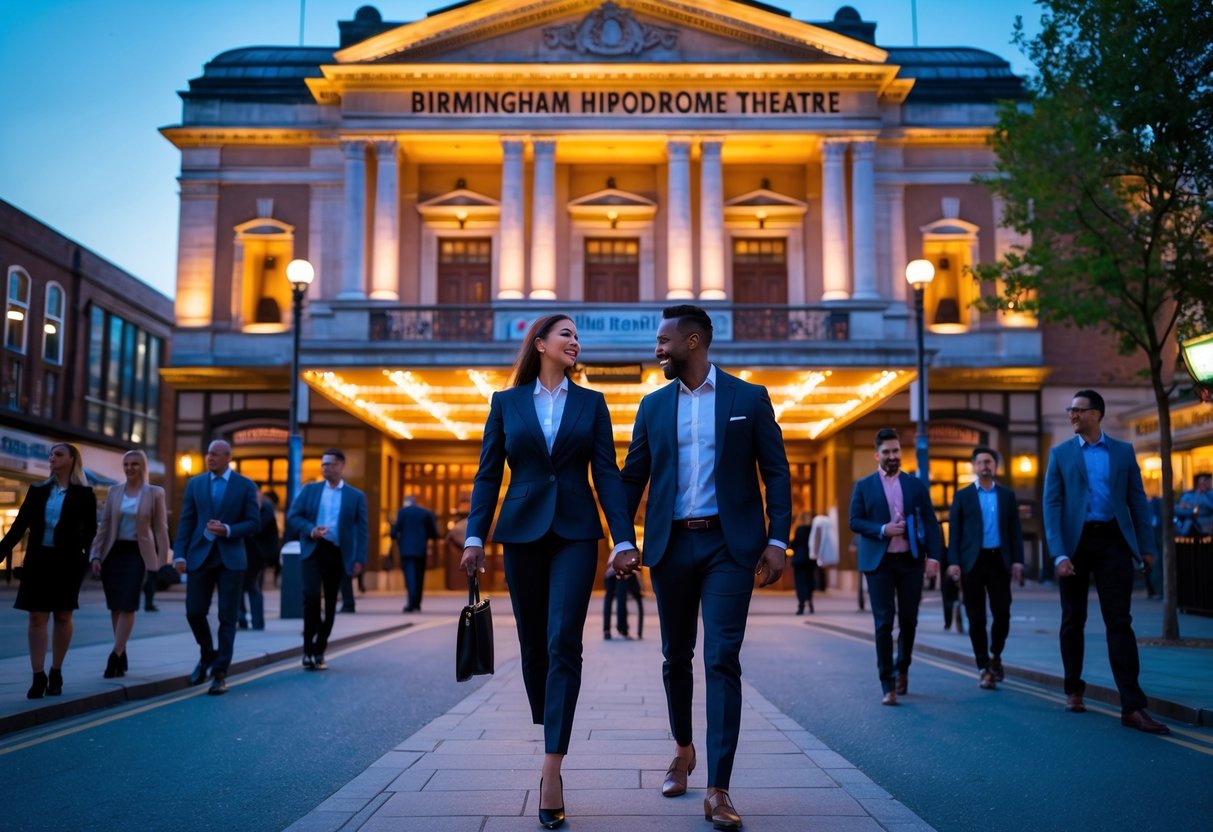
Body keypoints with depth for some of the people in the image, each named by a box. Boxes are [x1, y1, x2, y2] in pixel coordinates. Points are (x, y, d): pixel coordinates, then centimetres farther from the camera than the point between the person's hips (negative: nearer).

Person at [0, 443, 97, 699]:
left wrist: (85, 558, -11)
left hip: (67, 562, -2)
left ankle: (55, 674, 18)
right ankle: (38, 677, 3)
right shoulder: (38, 491, 9)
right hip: (38, 560, 2)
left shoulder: (84, 494, 1)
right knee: (37, 618, 0)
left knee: (63, 617, 5)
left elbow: (90, 530, 0)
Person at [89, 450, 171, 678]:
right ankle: (122, 656, 16)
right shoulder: (114, 491, 8)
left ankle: (115, 656, -9)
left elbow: (161, 529, -1)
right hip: (113, 552, 4)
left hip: (137, 554, -3)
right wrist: (96, 555, 1)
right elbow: (104, 526, 9)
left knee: (127, 606, -11)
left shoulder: (155, 493, 0)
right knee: (115, 607, 6)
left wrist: (162, 562, -5)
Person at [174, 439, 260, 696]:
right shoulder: (195, 483, 8)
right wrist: (180, 554, -3)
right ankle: (207, 655, 27)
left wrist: (228, 530, -17)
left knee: (227, 617, -1)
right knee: (194, 611, 0)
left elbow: (253, 522, -1)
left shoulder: (245, 486, 1)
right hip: (200, 556, 2)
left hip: (230, 558, -2)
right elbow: (186, 521, 5)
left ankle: (220, 673, 7)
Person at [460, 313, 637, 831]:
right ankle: (549, 740, 28)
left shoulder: (591, 403, 8)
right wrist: (474, 537, -5)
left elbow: (606, 474, 3)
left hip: (575, 533, -1)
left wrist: (624, 538, -6)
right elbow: (488, 474, 5)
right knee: (533, 645, 8)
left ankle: (551, 770, -13)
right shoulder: (507, 403, 7)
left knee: (564, 645, -11)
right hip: (522, 531, 1)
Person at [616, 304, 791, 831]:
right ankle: (683, 750, 36)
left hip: (729, 545, -3)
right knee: (676, 657, 13)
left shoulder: (749, 398, 2)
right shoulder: (653, 406, 9)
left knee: (722, 661, -8)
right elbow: (632, 477, 10)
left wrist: (777, 540, -9)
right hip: (671, 545, 3)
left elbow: (775, 472, 0)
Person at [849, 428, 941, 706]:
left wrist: (933, 555, -6)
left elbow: (930, 522, 5)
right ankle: (888, 685, 0)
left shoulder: (916, 485, 8)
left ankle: (902, 669, 33)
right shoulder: (864, 486, 5)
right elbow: (855, 522, 0)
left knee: (908, 620, 9)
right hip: (879, 562, -2)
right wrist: (882, 530, -15)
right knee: (884, 623, -4)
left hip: (911, 561, 2)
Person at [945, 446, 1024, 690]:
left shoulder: (1007, 495, 12)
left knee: (1002, 613, -4)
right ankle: (983, 667, 9)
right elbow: (954, 531, 2)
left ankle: (995, 656, 21)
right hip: (972, 561, -1)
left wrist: (1017, 560, -1)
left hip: (999, 560, 1)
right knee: (976, 617, 0)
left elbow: (1015, 530, 9)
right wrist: (953, 562, -6)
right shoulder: (962, 496, 7)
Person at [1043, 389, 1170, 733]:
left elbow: (1137, 500, 8)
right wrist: (1059, 554, -11)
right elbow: (1051, 504, -2)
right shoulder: (1060, 454, 5)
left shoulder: (1123, 451, 8)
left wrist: (1146, 546, 2)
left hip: (1113, 541, 0)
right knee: (1073, 621, 10)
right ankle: (1074, 690, 25)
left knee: (1119, 621, -6)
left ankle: (1132, 706, -9)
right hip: (1075, 541, 0)